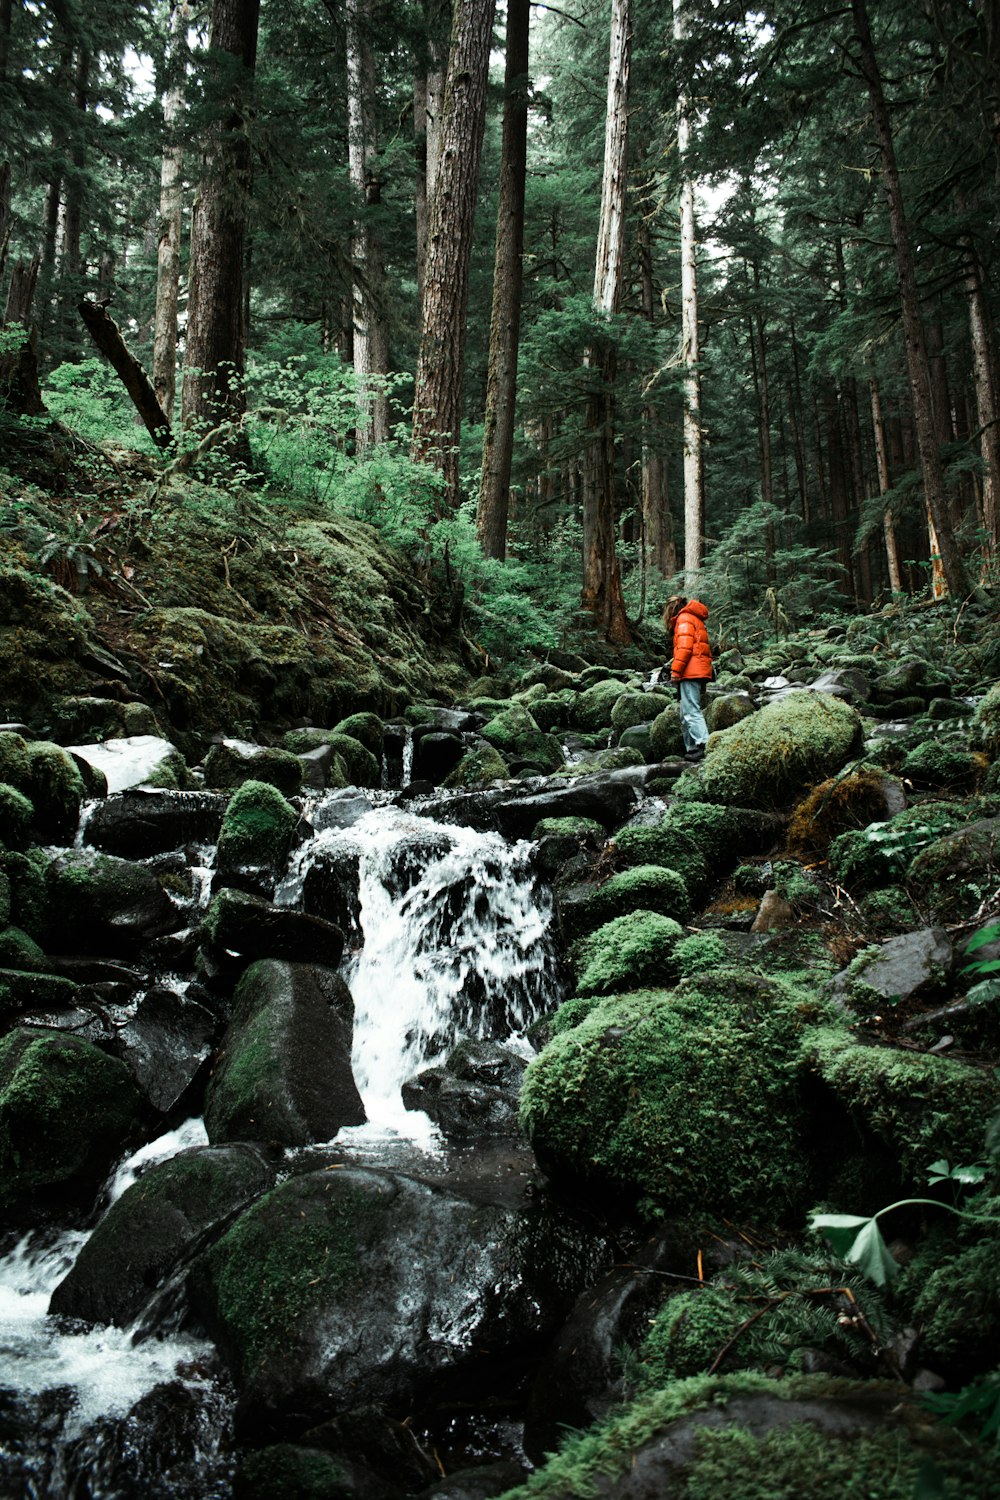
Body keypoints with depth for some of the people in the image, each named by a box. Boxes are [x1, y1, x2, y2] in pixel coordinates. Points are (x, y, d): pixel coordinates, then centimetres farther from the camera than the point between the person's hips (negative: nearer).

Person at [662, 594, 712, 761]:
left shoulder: (684, 619, -3)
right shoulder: (694, 619, 27)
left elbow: (684, 647, -16)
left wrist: (675, 670, -18)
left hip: (691, 672, -10)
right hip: (698, 672, 10)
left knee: (691, 711, -17)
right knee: (686, 714, 12)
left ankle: (704, 745, -27)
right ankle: (691, 749, 11)